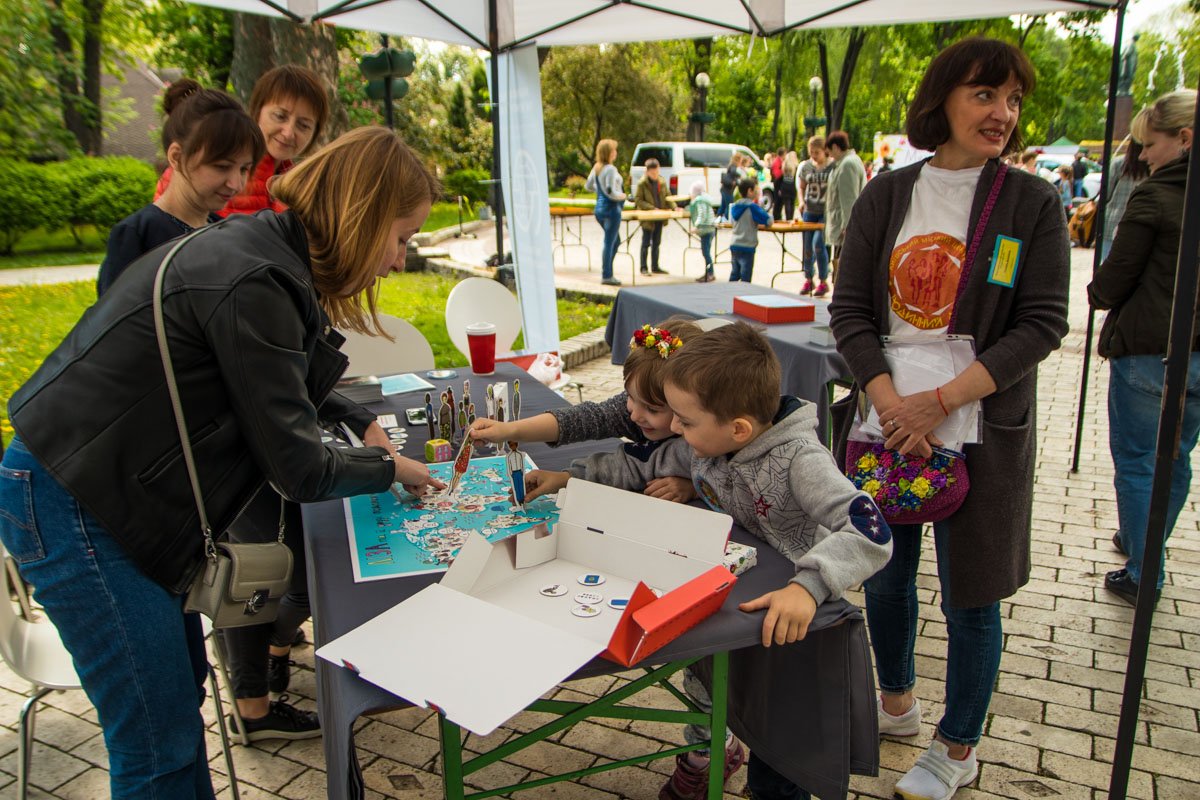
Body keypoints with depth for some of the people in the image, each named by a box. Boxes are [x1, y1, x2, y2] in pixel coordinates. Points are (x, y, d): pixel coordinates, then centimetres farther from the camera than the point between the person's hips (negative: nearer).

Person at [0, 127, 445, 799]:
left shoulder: (263, 245, 5)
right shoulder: (256, 285, -26)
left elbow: (286, 385, 24)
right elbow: (300, 470, -20)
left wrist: (356, 421, 12)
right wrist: (389, 470, -3)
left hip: (94, 487, 10)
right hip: (69, 507, -10)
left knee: (179, 685, 19)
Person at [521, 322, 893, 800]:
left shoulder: (798, 459, -32)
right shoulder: (703, 444, -11)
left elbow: (870, 531, -41)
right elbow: (643, 465, 6)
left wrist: (808, 586, -55)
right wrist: (570, 477, -1)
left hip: (786, 615, -6)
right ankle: (709, 752, 52)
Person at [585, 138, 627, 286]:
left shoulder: (596, 168, 8)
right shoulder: (610, 169, -18)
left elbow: (588, 186, 19)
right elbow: (611, 193, -23)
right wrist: (622, 196, -6)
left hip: (599, 208, 9)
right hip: (611, 209, -9)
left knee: (615, 241, 18)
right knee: (609, 243, -4)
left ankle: (606, 272, 18)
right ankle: (606, 276, 0)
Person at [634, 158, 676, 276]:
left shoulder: (662, 182, 6)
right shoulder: (642, 183, -10)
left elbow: (667, 197, 12)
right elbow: (637, 200, -13)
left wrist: (674, 207, -6)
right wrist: (652, 208, -20)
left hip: (659, 218, 6)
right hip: (647, 218, -5)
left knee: (656, 243, 13)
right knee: (646, 243, 1)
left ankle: (655, 267, 21)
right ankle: (644, 268, 8)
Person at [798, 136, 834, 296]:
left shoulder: (834, 166, -5)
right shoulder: (806, 166, 6)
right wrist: (801, 201, -1)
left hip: (827, 212, -4)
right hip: (809, 212, 4)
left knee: (818, 244, -15)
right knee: (807, 247, 7)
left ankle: (824, 281, -1)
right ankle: (808, 279, 24)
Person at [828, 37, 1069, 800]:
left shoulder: (1033, 202, -3)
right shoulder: (887, 195, 3)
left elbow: (1043, 324, -9)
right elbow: (850, 310, -2)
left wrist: (940, 401, -18)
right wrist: (891, 403, -16)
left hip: (982, 427, -2)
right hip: (887, 417, 3)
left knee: (970, 594, 8)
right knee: (883, 574, 16)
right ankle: (896, 704, 43)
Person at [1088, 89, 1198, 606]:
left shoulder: (1154, 197, -15)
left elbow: (1110, 285, -12)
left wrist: (1097, 294, 10)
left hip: (1147, 353, -7)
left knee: (1136, 463, 5)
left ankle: (1142, 576, 12)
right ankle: (1137, 542, 38)